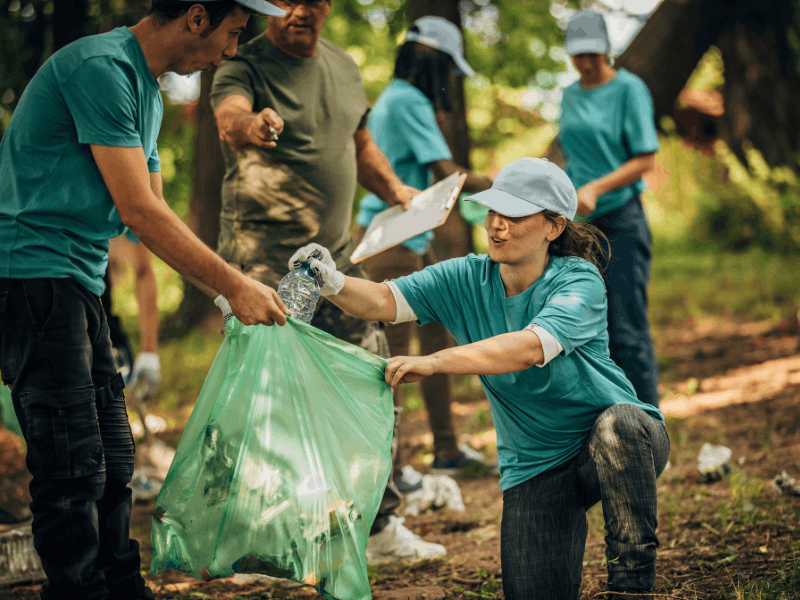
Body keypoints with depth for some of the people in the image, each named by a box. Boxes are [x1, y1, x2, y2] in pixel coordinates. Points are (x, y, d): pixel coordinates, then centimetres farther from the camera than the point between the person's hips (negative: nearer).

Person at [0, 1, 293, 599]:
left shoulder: (145, 89, 16)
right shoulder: (101, 67, -16)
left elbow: (154, 215, 19)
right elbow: (138, 210, -19)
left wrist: (238, 286, 11)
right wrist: (233, 286, -13)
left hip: (78, 281, 10)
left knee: (111, 457, 13)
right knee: (73, 464, -9)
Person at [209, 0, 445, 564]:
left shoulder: (344, 67, 13)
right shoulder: (245, 66, -9)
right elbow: (229, 116, -31)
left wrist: (394, 188, 6)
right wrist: (251, 125, -55)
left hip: (336, 251, 7)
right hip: (265, 259, -7)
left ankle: (381, 525, 20)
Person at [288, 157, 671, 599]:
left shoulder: (578, 282, -20)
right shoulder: (467, 280, -5)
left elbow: (530, 348, -38)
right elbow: (383, 301, -15)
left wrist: (434, 362, -47)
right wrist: (333, 282, -37)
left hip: (622, 445, -3)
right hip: (535, 465, 3)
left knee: (617, 425, -39)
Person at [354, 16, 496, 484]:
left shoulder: (398, 99, 17)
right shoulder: (408, 102, -15)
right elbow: (448, 175, -18)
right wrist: (498, 185, -6)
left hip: (414, 239, 11)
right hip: (392, 239, -11)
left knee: (436, 339, 14)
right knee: (395, 349, -8)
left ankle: (447, 451, 22)